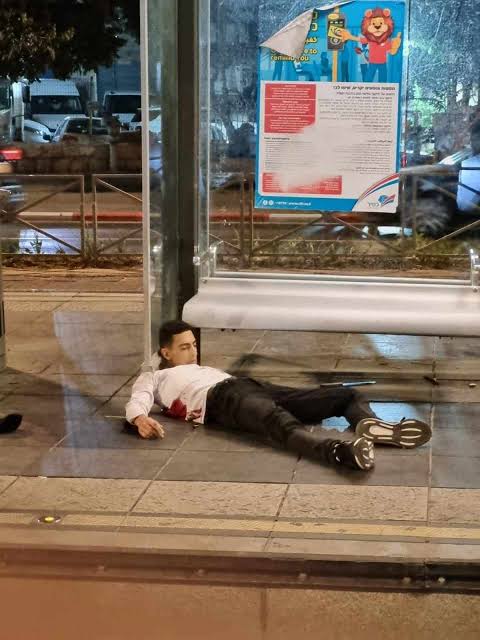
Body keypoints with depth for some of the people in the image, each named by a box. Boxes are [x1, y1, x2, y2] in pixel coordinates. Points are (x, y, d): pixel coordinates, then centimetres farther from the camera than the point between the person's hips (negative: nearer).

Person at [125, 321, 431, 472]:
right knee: (283, 424, -38)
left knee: (346, 395, -6)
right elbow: (136, 403, 4)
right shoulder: (153, 378, 26)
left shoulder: (206, 369, 45)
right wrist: (141, 419, -20)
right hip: (221, 399, -7)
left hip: (250, 386, 7)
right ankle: (343, 450, -65)